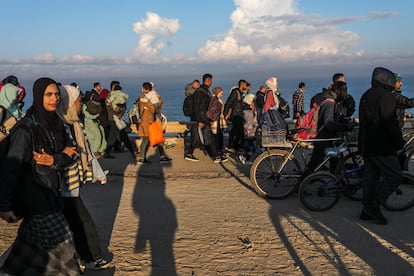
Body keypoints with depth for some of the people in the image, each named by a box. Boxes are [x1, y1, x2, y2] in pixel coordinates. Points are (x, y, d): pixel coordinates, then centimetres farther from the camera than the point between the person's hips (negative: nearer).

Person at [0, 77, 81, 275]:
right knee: (60, 242, -1)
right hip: (35, 196, -8)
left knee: (33, 240, 21)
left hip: (51, 191, 8)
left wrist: (54, 160, -19)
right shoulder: (26, 128, -19)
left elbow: (70, 154, 4)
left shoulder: (56, 123, 4)